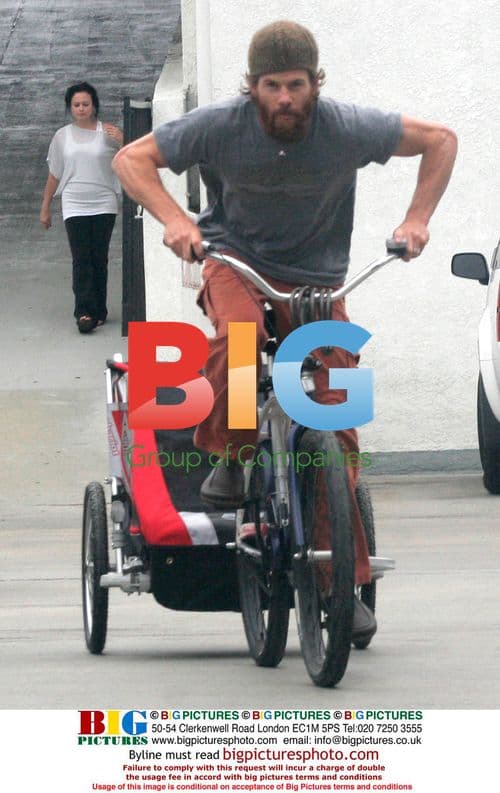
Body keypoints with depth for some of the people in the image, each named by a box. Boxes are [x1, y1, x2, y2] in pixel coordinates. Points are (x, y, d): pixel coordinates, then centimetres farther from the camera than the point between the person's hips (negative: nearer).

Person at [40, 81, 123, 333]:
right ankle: (84, 312, -16)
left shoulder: (108, 133, 2)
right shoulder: (63, 136, 8)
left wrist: (122, 141, -17)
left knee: (99, 259, 2)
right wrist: (45, 208, 15)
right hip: (74, 206, 0)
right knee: (81, 260, -10)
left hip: (104, 205, 0)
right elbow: (54, 175, 14)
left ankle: (98, 311, 11)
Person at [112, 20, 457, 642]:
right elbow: (132, 159, -8)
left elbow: (440, 140, -1)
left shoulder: (347, 129, -16)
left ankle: (346, 583, 3)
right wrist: (173, 220, -23)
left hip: (317, 279, 1)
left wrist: (417, 219, -11)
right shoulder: (221, 126, -17)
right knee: (239, 334, -38)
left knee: (338, 426, -6)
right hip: (236, 258, -1)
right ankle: (227, 454, -11)